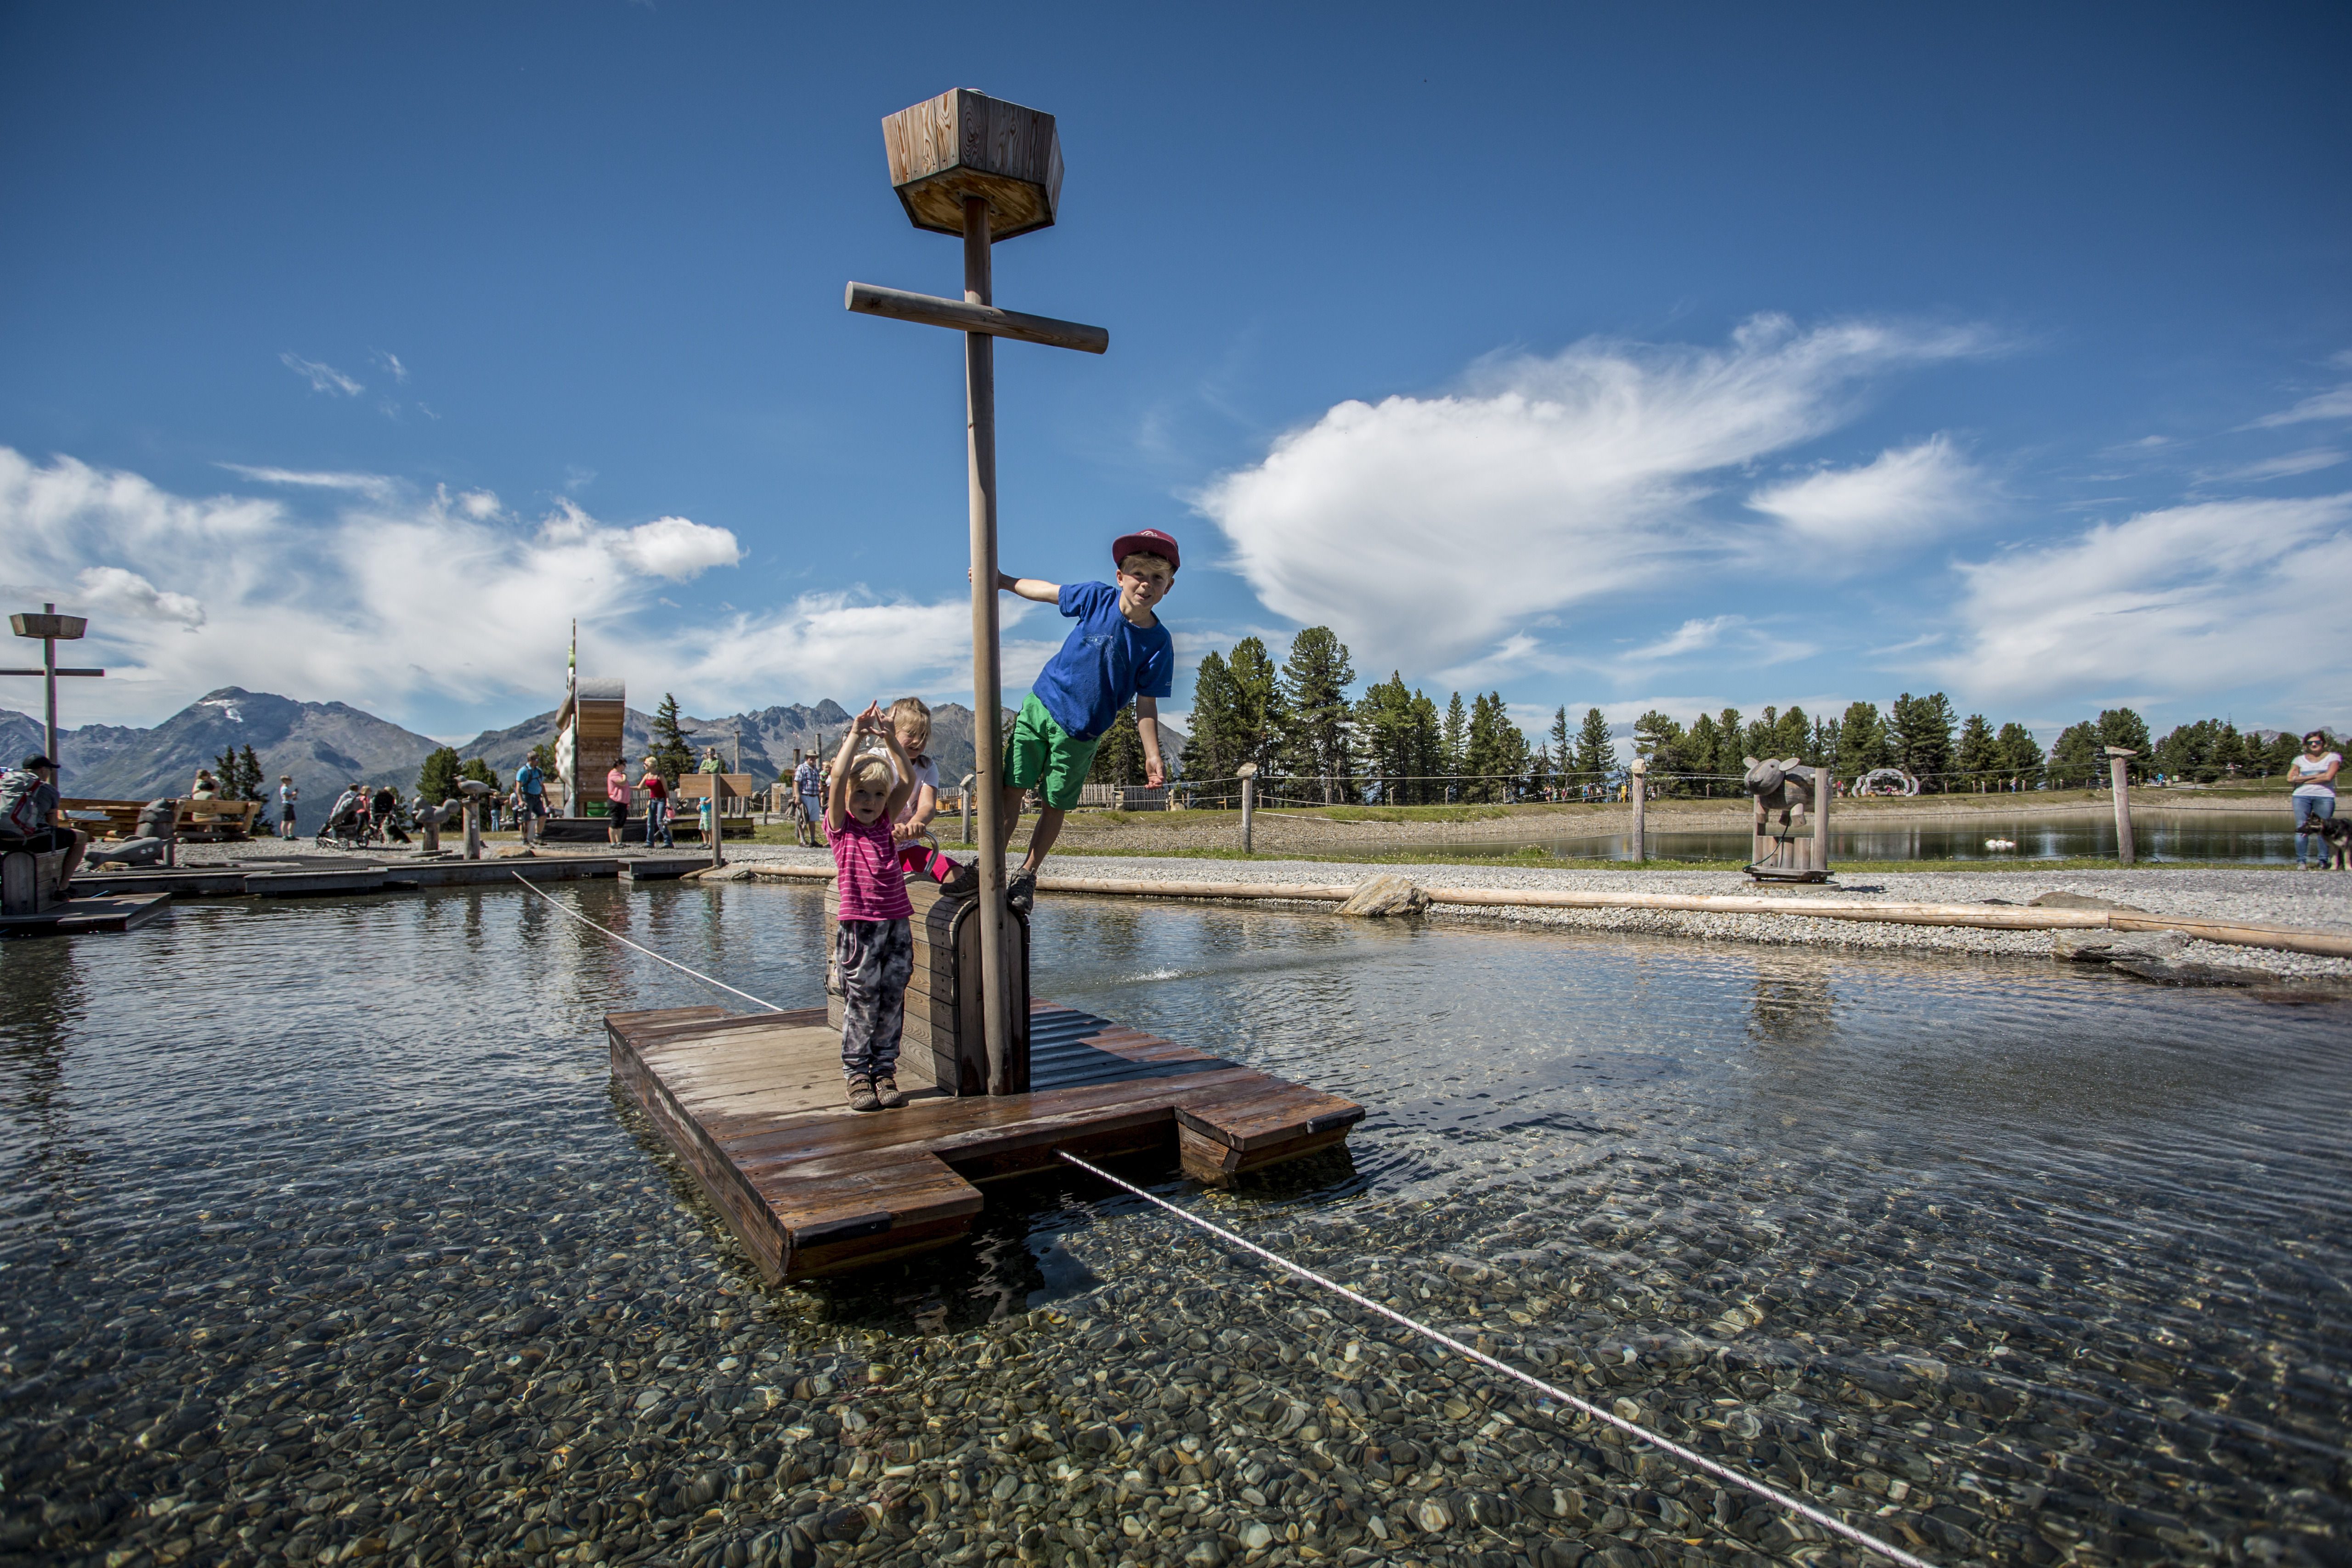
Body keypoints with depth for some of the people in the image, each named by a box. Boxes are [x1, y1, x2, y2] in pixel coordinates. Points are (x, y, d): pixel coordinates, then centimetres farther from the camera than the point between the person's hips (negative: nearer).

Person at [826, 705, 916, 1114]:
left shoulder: (884, 824, 12)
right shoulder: (839, 826, 2)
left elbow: (908, 781, 6)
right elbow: (838, 777, -12)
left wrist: (889, 739, -1)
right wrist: (856, 734, -8)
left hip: (896, 924, 4)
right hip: (858, 926, -4)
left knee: (892, 1001, 6)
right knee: (861, 1002, 0)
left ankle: (884, 1070, 16)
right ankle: (857, 1073, 12)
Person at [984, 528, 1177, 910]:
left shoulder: (1158, 643, -10)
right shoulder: (1098, 598, -9)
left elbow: (1146, 704, -5)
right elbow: (1045, 591, 9)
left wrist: (1152, 756, -9)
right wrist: (1002, 580, 17)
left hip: (1080, 734, 0)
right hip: (1040, 706, 0)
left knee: (1055, 806, 7)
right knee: (1012, 790, -5)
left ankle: (1028, 873, 27)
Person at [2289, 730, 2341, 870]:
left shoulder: (2333, 757, 7)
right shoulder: (2300, 760, 14)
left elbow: (2328, 777, -7)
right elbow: (2290, 778, 3)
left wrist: (2303, 779, -2)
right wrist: (2317, 776, -2)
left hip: (2325, 797, -2)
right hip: (2302, 796, 2)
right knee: (2301, 829, -4)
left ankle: (2323, 861, 4)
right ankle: (2300, 861, -1)